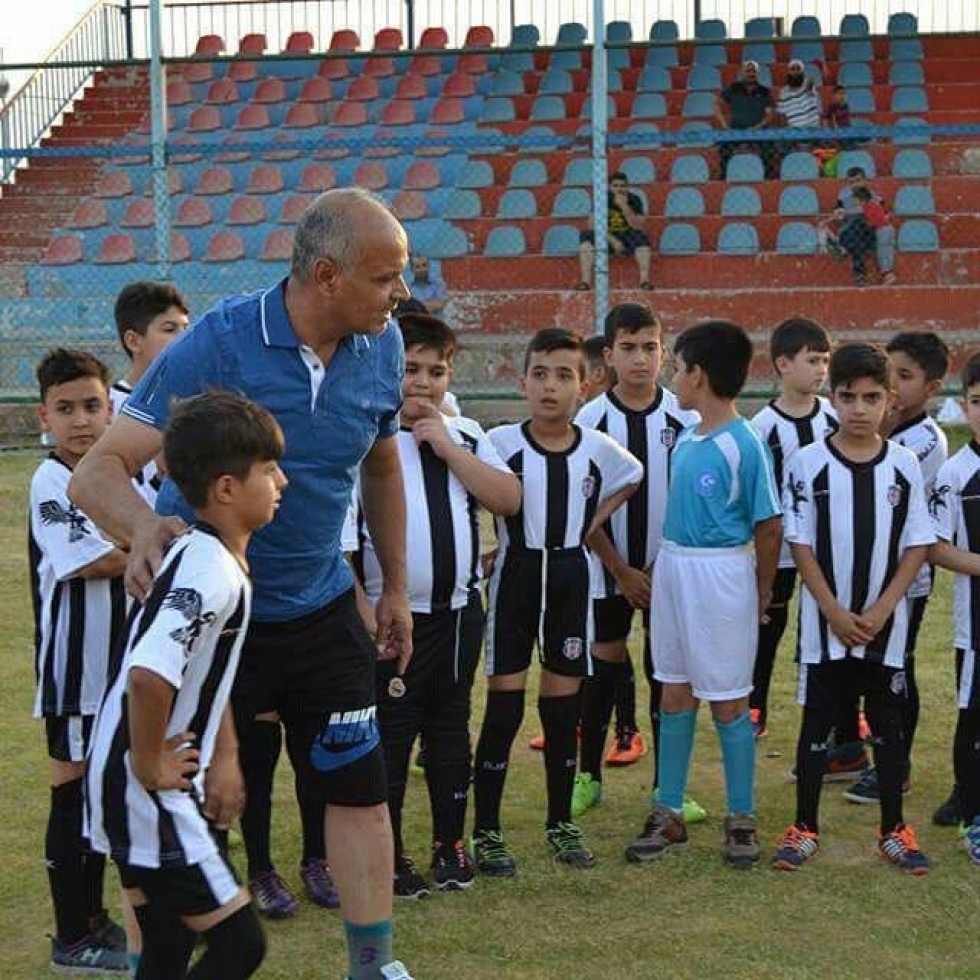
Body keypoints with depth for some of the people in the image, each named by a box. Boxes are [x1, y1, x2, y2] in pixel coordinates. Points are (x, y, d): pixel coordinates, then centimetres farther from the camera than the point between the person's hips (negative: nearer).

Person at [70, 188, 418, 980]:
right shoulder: (218, 344, -22)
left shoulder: (381, 347, -6)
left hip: (321, 609, 5)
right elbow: (99, 470, -25)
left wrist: (396, 586, 16)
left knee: (358, 785, 8)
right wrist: (146, 527, -47)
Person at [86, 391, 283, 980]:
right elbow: (149, 675, -37)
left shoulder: (221, 559, 8)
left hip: (172, 789, 10)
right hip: (148, 795, -10)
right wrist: (150, 767, -23)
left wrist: (225, 757, 19)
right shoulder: (209, 570, -23)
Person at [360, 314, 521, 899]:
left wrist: (449, 448, -10)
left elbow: (509, 500, -3)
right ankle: (390, 854, 17)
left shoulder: (467, 437, 9)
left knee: (451, 728, 17)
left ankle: (450, 845, 30)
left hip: (459, 612, 5)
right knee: (390, 735, 3)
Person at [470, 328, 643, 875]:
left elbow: (632, 476, 17)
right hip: (516, 576, -2)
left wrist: (592, 522, 8)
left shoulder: (598, 448, -2)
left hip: (571, 578, 3)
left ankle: (562, 824, 23)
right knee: (504, 705, -1)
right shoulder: (501, 442, -10)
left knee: (564, 704, 10)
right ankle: (487, 832, 9)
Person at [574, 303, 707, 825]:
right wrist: (621, 571, -6)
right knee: (603, 665, 7)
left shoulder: (683, 417, -3)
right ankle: (588, 776, 21)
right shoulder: (592, 419, -5)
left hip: (668, 568, 1)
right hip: (609, 567, 0)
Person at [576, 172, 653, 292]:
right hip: (607, 238, 0)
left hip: (628, 238, 0)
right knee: (587, 236, -28)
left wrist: (624, 207, -26)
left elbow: (637, 227, -15)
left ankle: (645, 279, -38)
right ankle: (586, 281, -39)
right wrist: (613, 241, -23)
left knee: (642, 237, -31)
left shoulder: (634, 200, -6)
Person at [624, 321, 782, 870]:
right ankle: (670, 816, 21)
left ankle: (743, 819, 16)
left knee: (727, 701, 2)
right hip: (672, 567, 7)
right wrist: (665, 566, 13)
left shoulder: (745, 445, -16)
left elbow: (769, 524, -10)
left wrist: (762, 593, -2)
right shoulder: (685, 439, 7)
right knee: (675, 696, 12)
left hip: (721, 573, -7)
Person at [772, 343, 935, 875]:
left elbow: (917, 545, 1)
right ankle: (804, 828, 19)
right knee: (816, 724, 8)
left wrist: (880, 610, -9)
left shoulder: (905, 465, -1)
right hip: (824, 623, -1)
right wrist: (835, 613, -10)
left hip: (886, 623, 1)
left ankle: (894, 830, 22)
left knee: (889, 725, 10)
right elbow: (800, 545, -5)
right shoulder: (808, 463, -5)